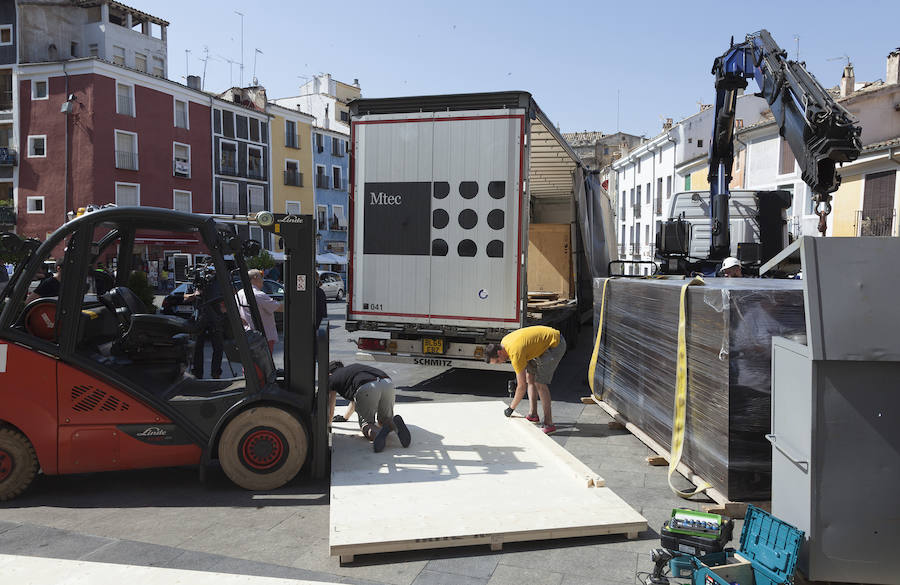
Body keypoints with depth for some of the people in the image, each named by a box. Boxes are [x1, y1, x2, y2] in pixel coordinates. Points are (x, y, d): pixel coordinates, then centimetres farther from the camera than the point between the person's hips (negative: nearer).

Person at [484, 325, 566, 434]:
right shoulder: (503, 342, -2)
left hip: (555, 344, -10)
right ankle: (533, 414, 15)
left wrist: (511, 408, -10)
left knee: (540, 383, -14)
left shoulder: (515, 354, -28)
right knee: (529, 376, 9)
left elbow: (522, 386, -21)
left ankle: (549, 424, -12)